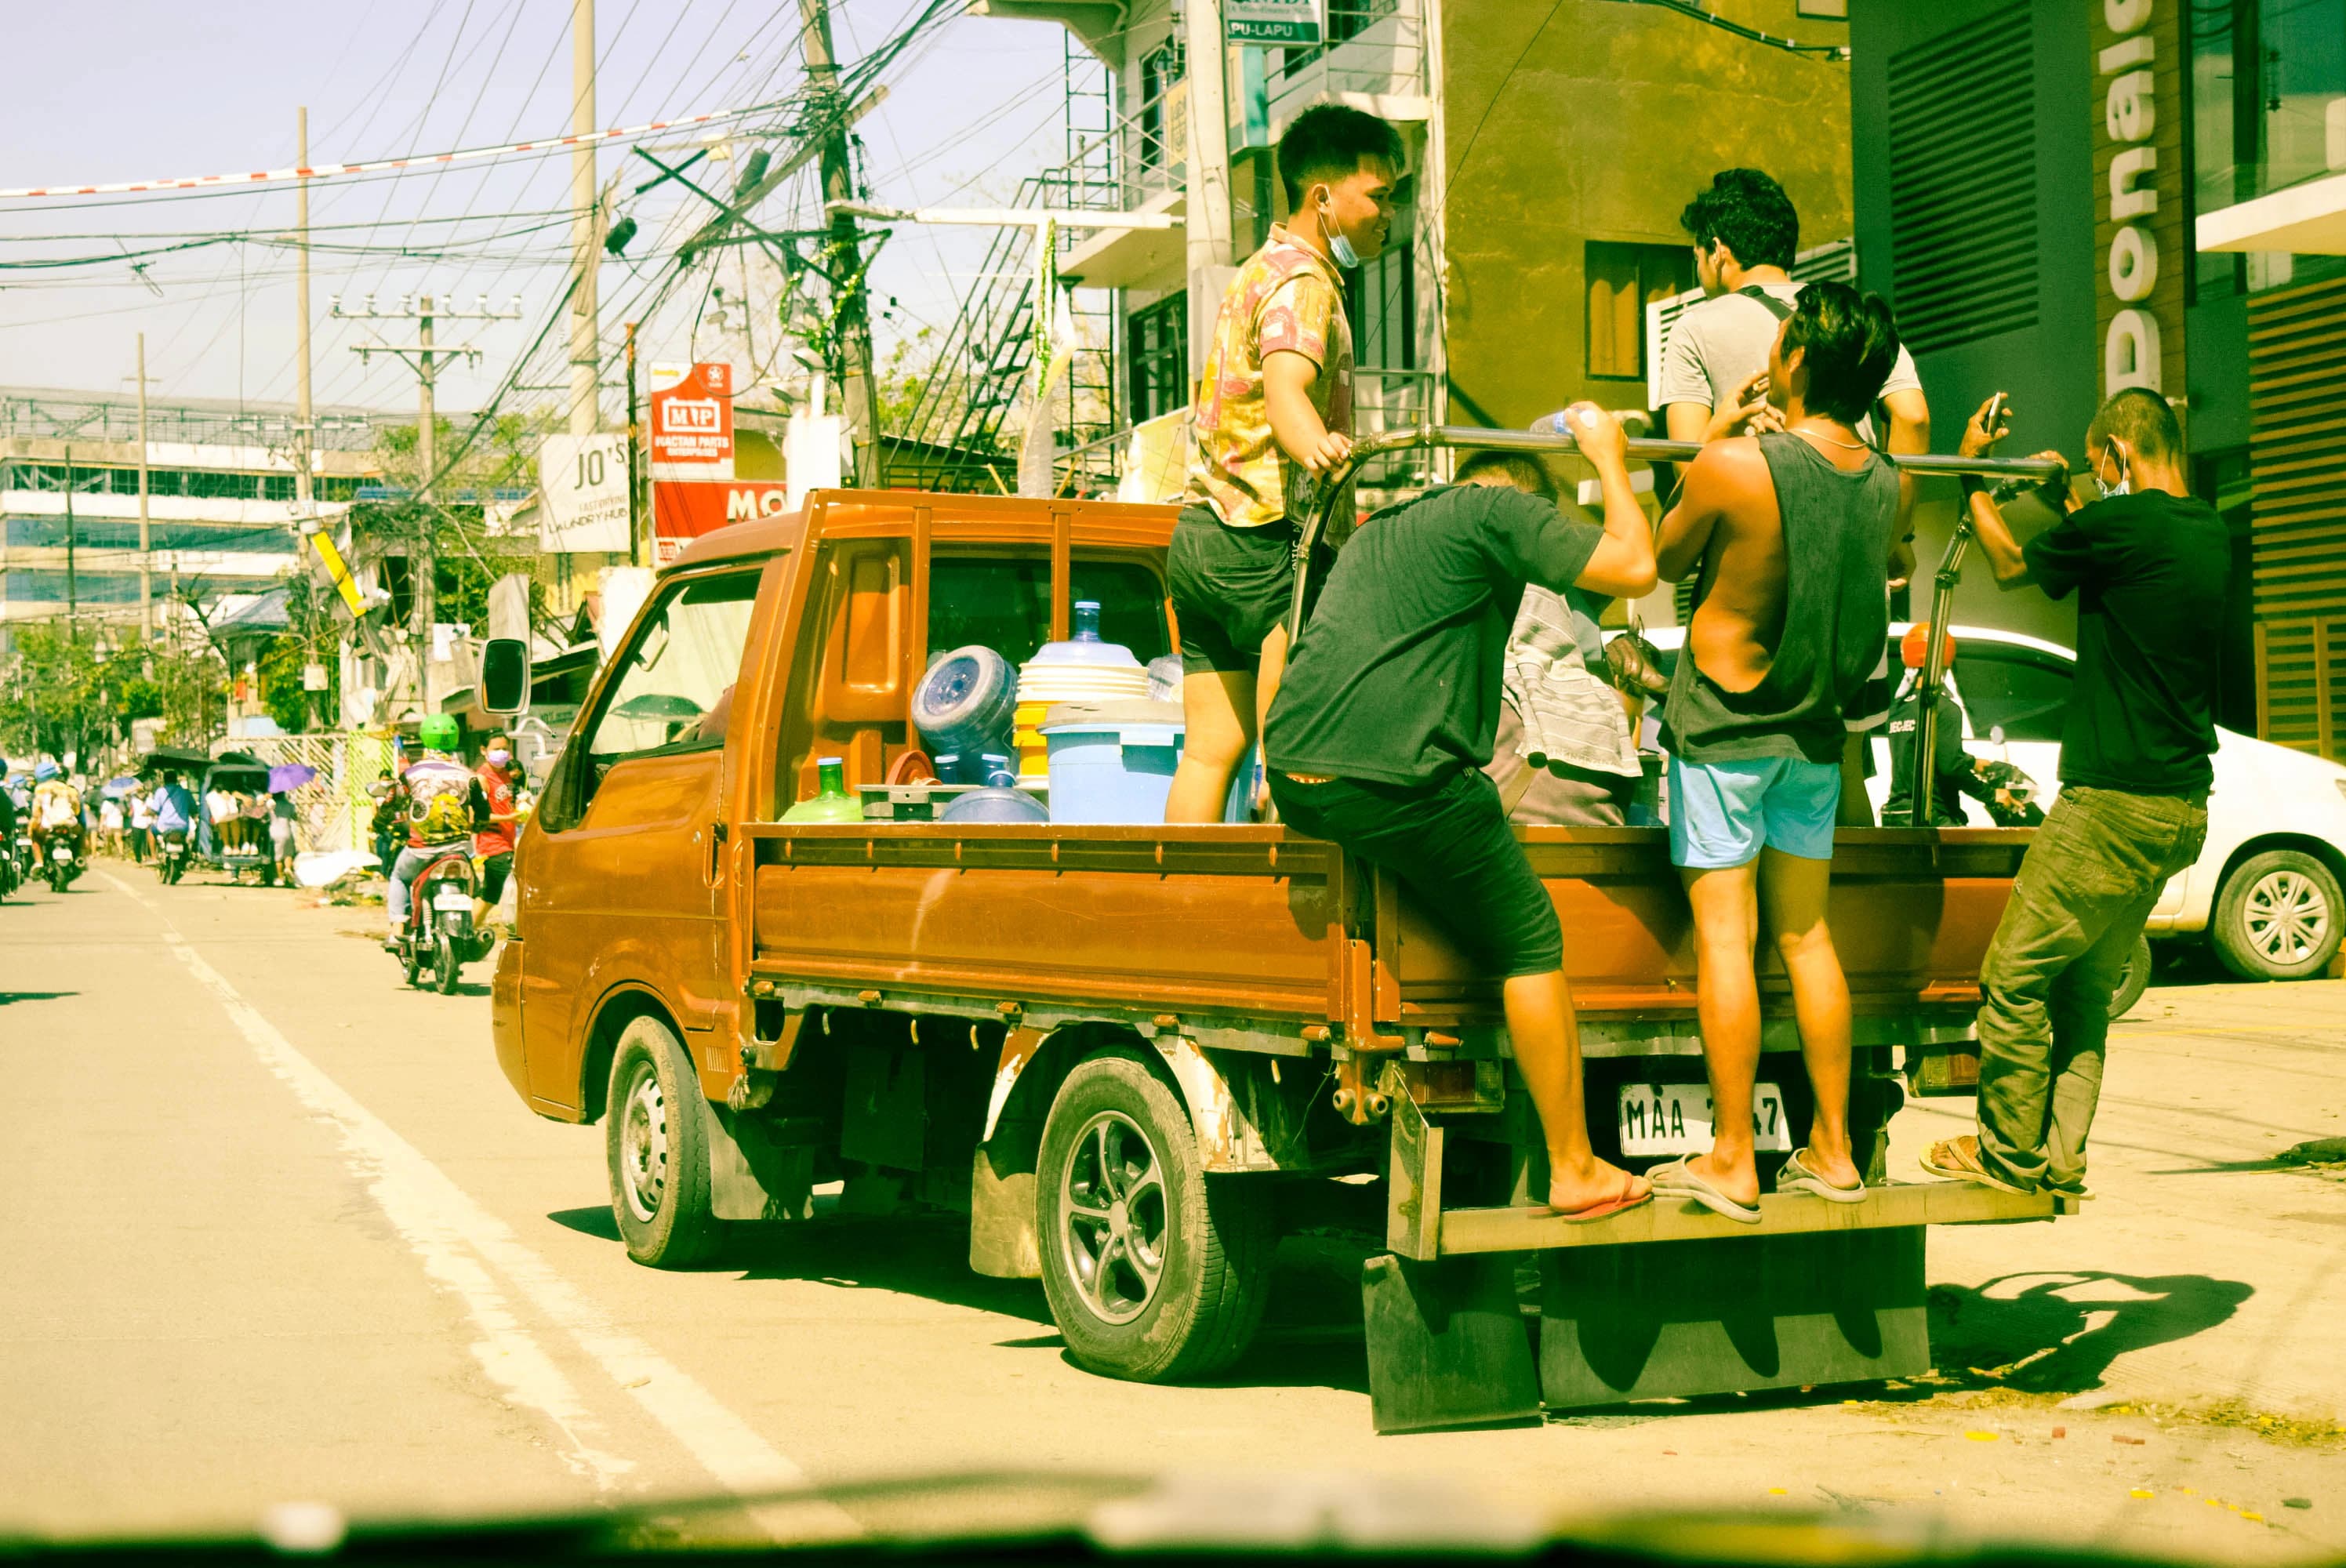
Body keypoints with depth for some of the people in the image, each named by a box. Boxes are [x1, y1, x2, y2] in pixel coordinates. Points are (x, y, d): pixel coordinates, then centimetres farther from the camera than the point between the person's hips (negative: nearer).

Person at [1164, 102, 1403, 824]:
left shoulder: (1263, 269, 24)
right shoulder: (1303, 281, -10)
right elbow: (1284, 390, -31)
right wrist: (1317, 447, -53)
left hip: (1199, 537, 10)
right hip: (1261, 543, -10)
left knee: (1211, 749, 7)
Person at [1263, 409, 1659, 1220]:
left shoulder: (1376, 531, 30)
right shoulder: (1503, 511, 6)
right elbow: (1635, 569, -1)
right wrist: (1610, 460, 14)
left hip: (1294, 781, 8)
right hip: (1399, 778, -7)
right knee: (1530, 943, 6)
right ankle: (1574, 1170, 10)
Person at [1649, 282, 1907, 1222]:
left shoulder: (1733, 467, -21)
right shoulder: (1885, 485, -5)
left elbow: (1666, 560, -3)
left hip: (1724, 725, -5)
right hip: (1816, 730, 5)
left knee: (1724, 936, -1)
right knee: (1807, 935, 13)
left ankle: (1730, 1161, 2)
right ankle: (1832, 1151, 17)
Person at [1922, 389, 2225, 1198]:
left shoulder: (2122, 523, -13)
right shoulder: (2210, 534, 10)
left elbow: (2011, 565, 4)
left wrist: (1973, 476, 17)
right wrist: (2064, 501, 36)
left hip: (2114, 803, -9)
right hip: (2182, 806, 9)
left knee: (2015, 977, 1)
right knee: (2084, 985, 14)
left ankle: (2009, 1154, 8)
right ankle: (2060, 1158, 15)